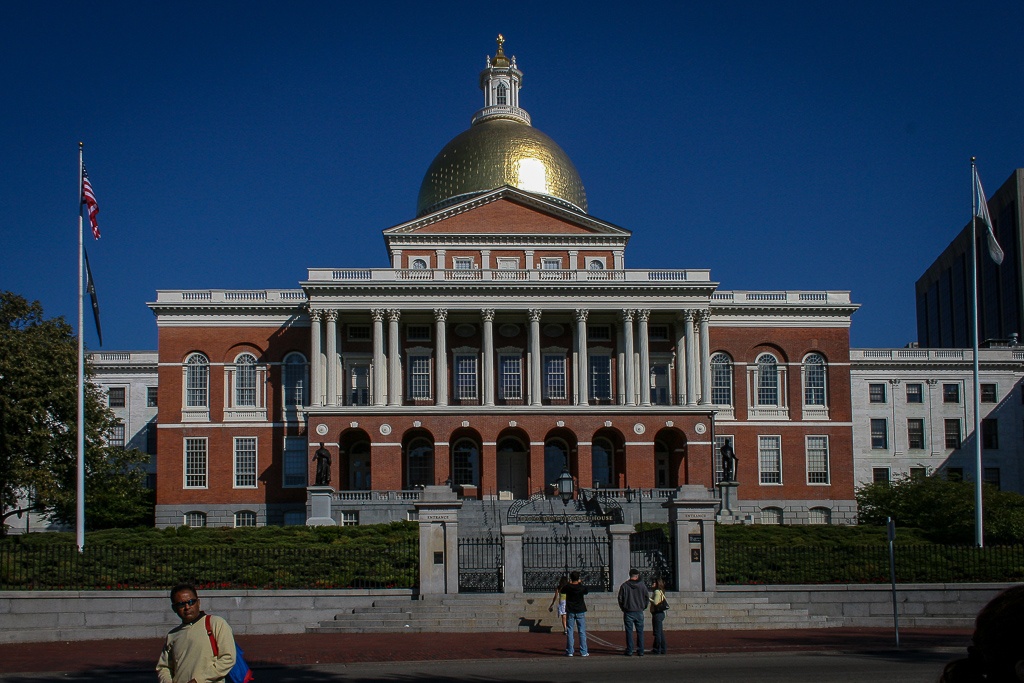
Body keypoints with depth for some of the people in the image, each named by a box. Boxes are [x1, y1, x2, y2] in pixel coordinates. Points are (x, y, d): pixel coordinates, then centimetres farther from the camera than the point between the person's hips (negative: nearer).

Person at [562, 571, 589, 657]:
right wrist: (580, 583, 23)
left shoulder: (567, 587, -8)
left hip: (570, 612, 0)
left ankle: (569, 651, 3)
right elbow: (586, 592, 15)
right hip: (580, 611, 0)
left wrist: (569, 583, 22)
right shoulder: (582, 587, -8)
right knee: (582, 632, 4)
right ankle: (583, 652, 4)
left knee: (570, 631, 4)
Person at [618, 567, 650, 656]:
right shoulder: (642, 585, -1)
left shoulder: (624, 585, -3)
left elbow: (620, 599, -1)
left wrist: (623, 608, 12)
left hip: (628, 612, -1)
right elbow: (647, 597, 4)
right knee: (640, 632, 7)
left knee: (629, 632, 2)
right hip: (639, 612, 1)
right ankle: (640, 651, 6)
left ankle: (629, 651, 1)